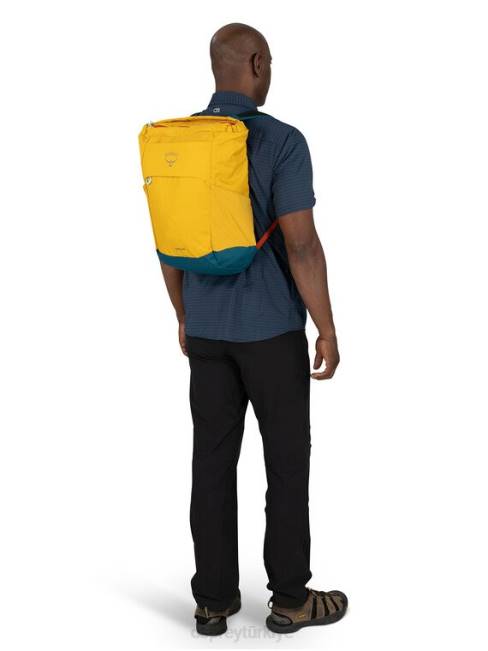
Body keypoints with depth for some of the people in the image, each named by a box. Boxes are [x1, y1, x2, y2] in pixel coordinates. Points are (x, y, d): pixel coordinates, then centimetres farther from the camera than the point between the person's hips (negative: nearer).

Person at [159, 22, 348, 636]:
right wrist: (328, 331, -10)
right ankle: (291, 597, 18)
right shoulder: (283, 142, -16)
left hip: (207, 327, 5)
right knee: (288, 458, 8)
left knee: (214, 459, 11)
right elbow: (302, 246, -20)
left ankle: (213, 599, 17)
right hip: (270, 328, -5)